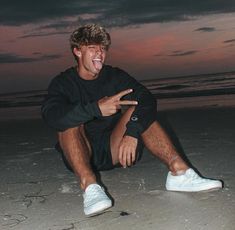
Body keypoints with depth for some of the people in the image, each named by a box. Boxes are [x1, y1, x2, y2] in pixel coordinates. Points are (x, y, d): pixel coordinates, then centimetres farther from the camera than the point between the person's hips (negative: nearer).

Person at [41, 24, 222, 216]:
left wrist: (132, 132, -31)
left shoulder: (115, 76, 3)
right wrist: (95, 109, -38)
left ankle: (179, 171, -32)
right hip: (80, 153, -2)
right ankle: (89, 186, -47)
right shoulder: (63, 83, -3)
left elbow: (147, 99, -15)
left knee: (137, 109, -18)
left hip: (113, 149, 2)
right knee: (70, 122, -27)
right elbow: (51, 116, -26)